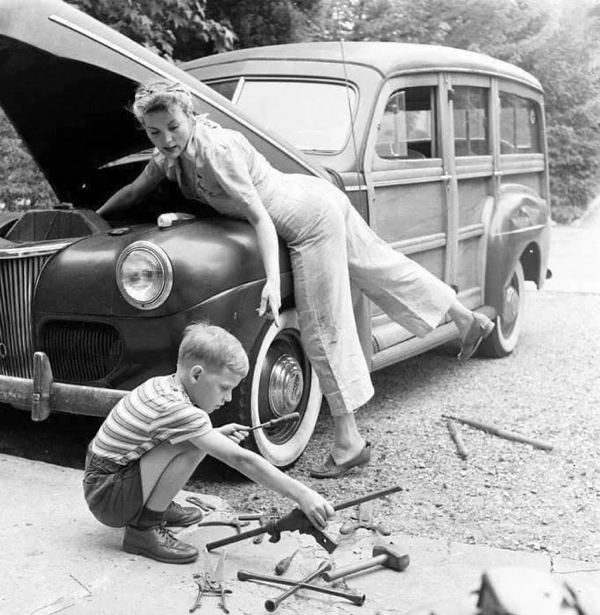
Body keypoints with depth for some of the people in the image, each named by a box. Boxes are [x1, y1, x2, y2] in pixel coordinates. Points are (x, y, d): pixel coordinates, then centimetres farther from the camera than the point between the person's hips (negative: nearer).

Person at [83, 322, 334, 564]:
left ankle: (158, 507, 15)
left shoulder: (161, 385, 0)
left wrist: (217, 435, 3)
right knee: (194, 446, -24)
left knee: (197, 439, 7)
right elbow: (241, 459, -29)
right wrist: (302, 495, -28)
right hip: (107, 497, -9)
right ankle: (144, 528, -13)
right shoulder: (176, 409, -27)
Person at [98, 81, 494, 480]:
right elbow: (135, 192, 17)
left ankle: (349, 442, 3)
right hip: (314, 196, 9)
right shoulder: (171, 153, 0)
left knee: (323, 333, -6)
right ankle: (468, 320, 41)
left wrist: (272, 281, -37)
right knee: (382, 267, 22)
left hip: (312, 220, -9)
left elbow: (261, 219, -29)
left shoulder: (217, 150, -27)